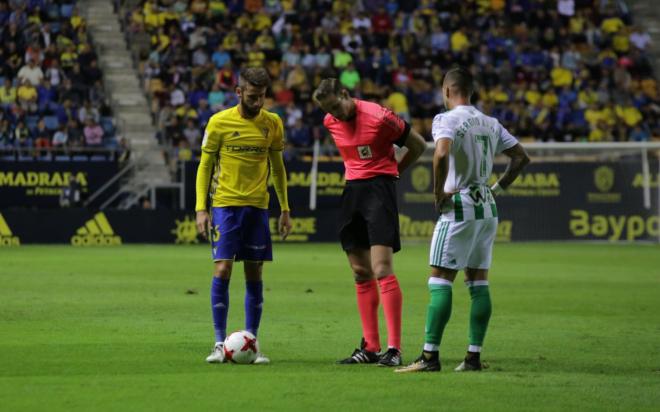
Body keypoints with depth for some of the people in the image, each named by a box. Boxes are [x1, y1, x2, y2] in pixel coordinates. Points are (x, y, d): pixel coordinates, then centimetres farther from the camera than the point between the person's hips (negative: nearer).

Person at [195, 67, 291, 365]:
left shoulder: (272, 124, 5)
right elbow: (205, 166, 2)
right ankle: (220, 343, -4)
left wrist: (285, 209, 12)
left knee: (254, 274, 3)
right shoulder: (219, 122, -3)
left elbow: (277, 167, 15)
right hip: (225, 204, -3)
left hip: (258, 206, 3)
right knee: (222, 270, -10)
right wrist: (200, 208, -6)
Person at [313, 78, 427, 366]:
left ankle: (394, 349, -15)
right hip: (352, 189, 7)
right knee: (360, 272, 7)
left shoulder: (379, 117, -16)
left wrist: (391, 171, 7)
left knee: (382, 269, -14)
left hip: (379, 188, -7)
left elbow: (418, 145, -3)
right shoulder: (330, 122, 5)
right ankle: (370, 347, 13)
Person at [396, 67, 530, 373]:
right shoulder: (490, 123, 11)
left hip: (459, 207, -7)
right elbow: (521, 157, 15)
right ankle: (474, 356, 7)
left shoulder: (446, 120, -10)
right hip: (487, 209, 7)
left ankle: (430, 356, -10)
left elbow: (441, 154, -28)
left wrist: (438, 192, -16)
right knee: (479, 282, 8)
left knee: (440, 281, -5)